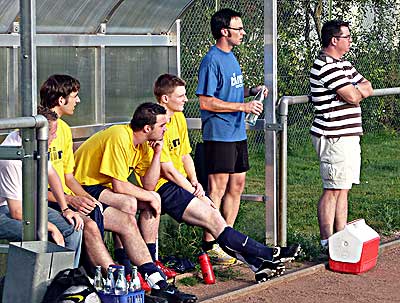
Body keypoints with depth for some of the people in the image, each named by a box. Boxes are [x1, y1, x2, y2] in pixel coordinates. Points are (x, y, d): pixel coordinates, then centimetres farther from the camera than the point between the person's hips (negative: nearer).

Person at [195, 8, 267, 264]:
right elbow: (206, 101, -18)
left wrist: (250, 92, 7)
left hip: (238, 133, 9)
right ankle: (210, 245, -2)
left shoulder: (231, 57, 15)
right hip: (219, 134, -9)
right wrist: (243, 106, -18)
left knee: (237, 186, 11)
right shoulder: (212, 60, -14)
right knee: (217, 189, -6)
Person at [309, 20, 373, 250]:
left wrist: (354, 90, -6)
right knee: (333, 190, -7)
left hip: (349, 136, 10)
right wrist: (354, 90, 3)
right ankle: (326, 242, -2)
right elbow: (353, 97, -20)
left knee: (343, 189, 12)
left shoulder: (344, 64, 17)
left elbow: (368, 88, 15)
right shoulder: (326, 66, -16)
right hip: (334, 138, -10)